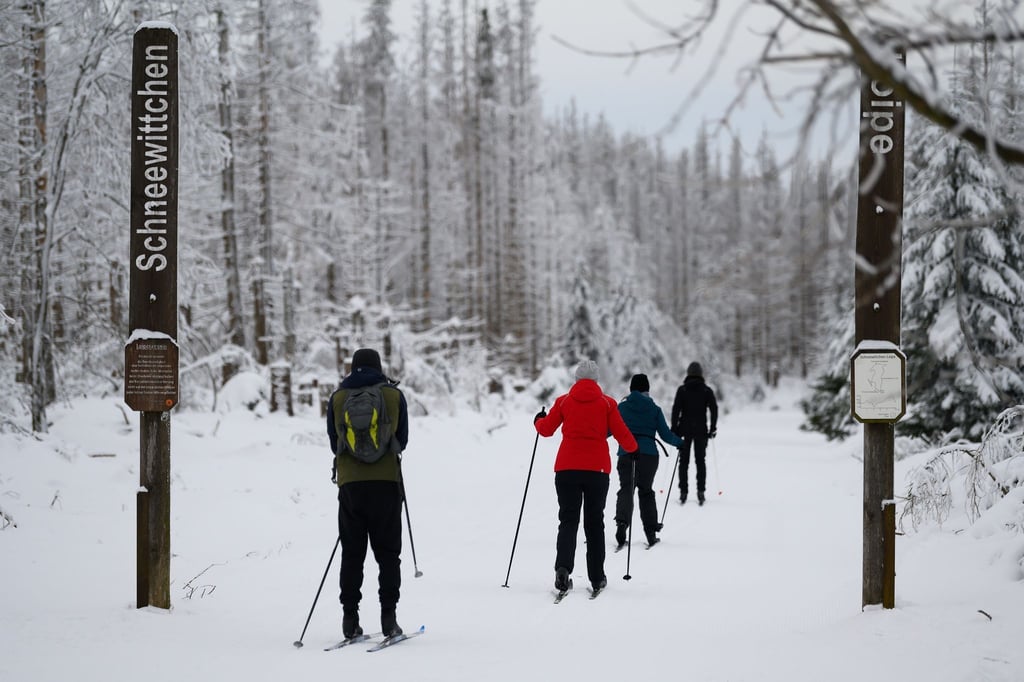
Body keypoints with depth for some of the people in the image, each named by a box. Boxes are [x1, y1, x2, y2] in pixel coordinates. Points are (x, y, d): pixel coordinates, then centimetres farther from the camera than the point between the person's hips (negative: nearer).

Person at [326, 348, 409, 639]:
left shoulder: (337, 397, 5)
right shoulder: (393, 395, 3)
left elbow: (333, 443, 10)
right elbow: (402, 439, 11)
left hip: (350, 482, 1)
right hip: (387, 481, -1)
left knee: (352, 553, 6)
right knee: (388, 552, 5)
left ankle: (350, 618, 1)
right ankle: (388, 617, -4)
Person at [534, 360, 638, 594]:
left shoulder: (563, 401, 3)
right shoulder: (607, 403, 1)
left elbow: (546, 429, 8)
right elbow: (621, 433, 1)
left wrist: (538, 420, 30)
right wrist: (633, 448, 21)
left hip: (567, 468, 0)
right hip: (597, 469, 0)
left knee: (568, 521, 2)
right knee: (594, 523, 11)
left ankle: (563, 568, -20)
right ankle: (596, 577, 12)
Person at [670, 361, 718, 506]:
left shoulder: (682, 390, -1)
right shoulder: (707, 390, 1)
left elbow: (676, 409, -6)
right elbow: (714, 409, -2)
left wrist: (674, 428, -1)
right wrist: (713, 428, 4)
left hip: (685, 429, -1)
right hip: (701, 430, 1)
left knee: (684, 461, 5)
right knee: (700, 460, 7)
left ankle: (683, 493, 0)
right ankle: (700, 492, -1)